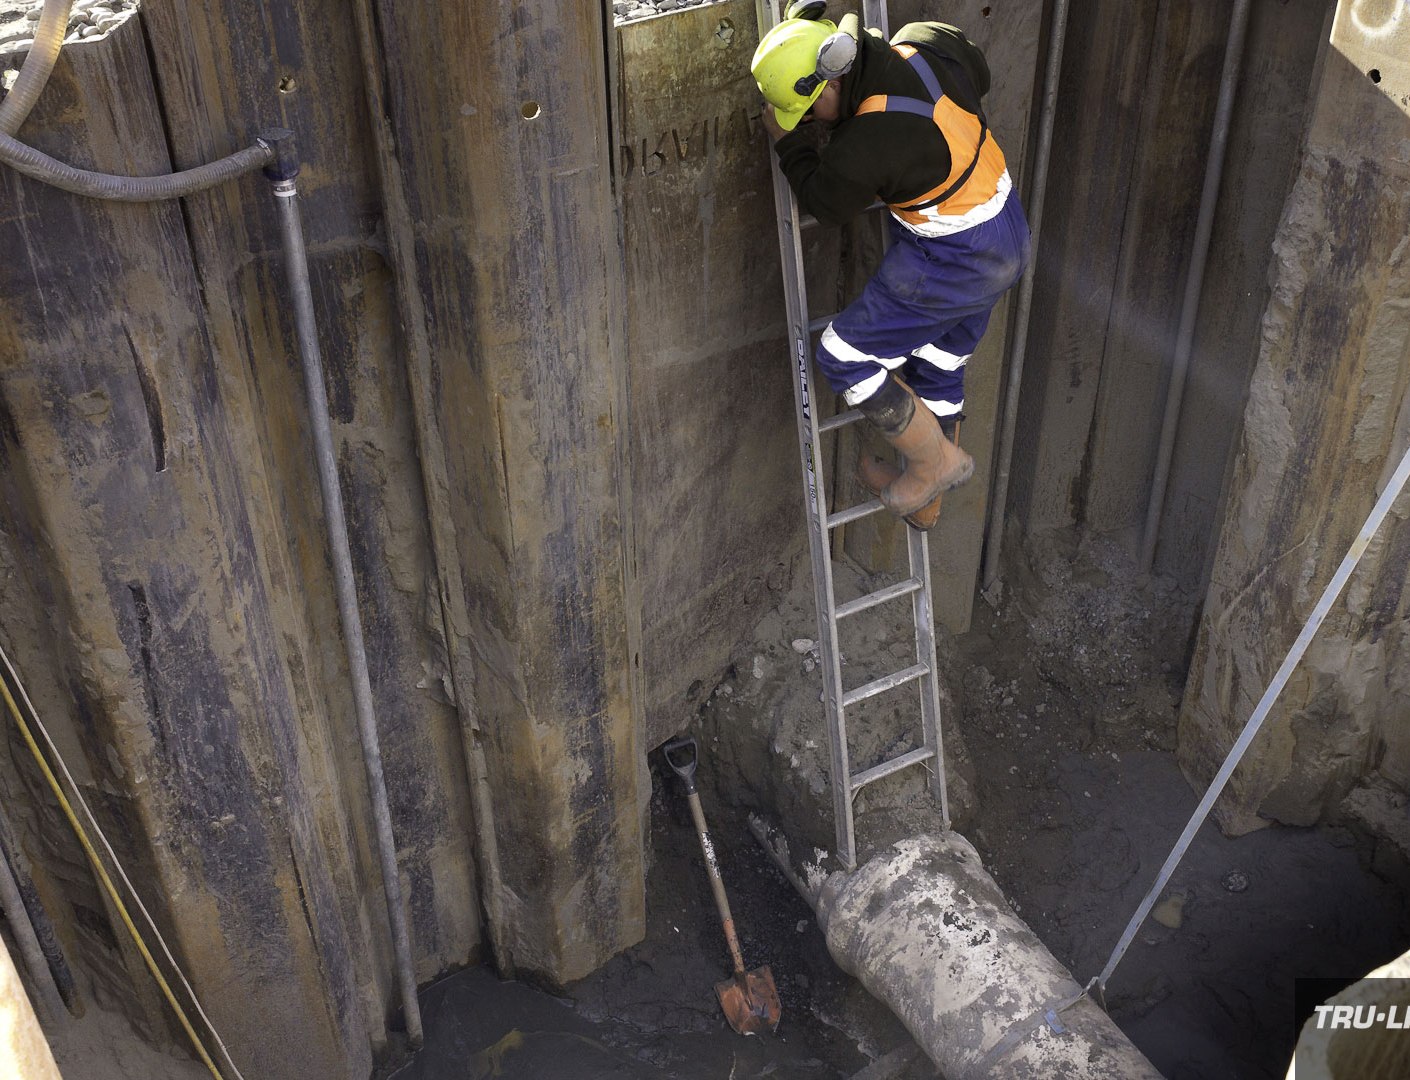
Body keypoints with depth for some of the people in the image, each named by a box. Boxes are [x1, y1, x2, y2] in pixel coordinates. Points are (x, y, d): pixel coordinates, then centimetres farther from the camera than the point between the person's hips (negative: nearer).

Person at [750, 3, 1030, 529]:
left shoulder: (864, 146, -30)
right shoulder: (925, 43, -8)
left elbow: (825, 204, -8)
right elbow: (978, 77, 15)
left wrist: (791, 141, 4)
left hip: (951, 261, -9)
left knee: (844, 356, 1)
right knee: (938, 370, 22)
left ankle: (936, 460, 16)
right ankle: (925, 501, 40)